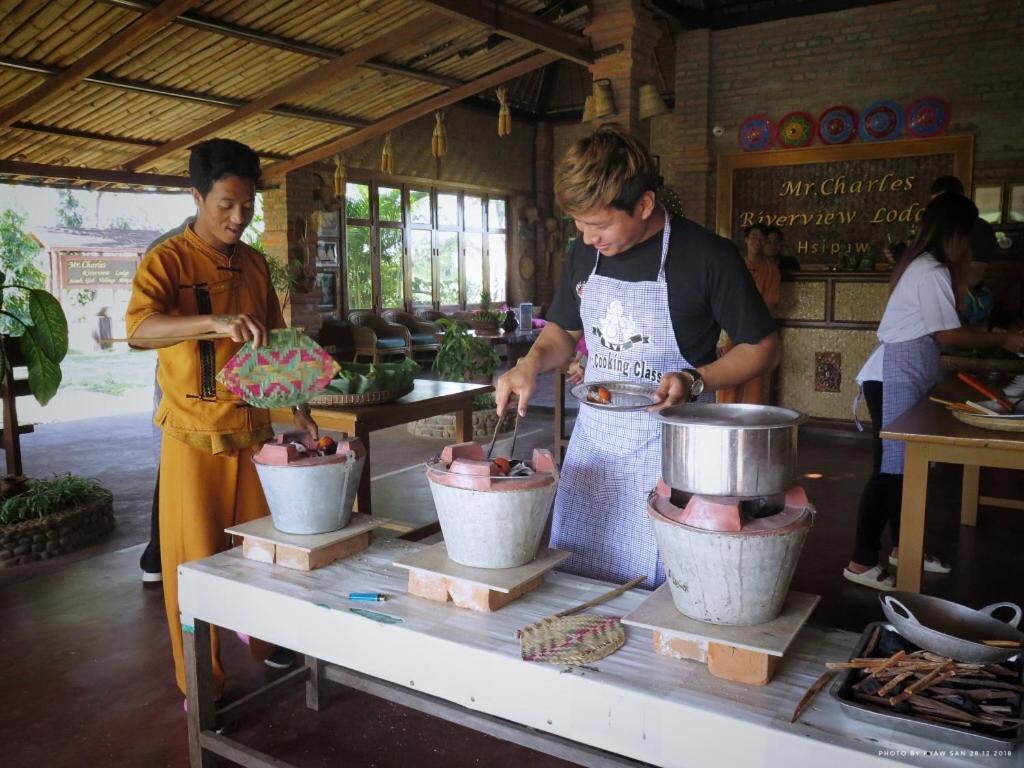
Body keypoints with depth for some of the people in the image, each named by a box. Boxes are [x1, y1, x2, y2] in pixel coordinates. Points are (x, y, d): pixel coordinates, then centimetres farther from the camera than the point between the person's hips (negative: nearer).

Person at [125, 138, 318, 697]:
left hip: (254, 430, 5)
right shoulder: (167, 260, -7)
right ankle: (201, 684, 18)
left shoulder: (254, 265, 11)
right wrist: (213, 321, -40)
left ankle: (265, 640, 37)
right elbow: (138, 328, -25)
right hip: (194, 436, -5)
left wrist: (298, 409, 14)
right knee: (197, 559, 3)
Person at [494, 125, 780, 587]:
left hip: (667, 449, -5)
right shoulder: (584, 253, 3)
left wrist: (695, 381, -20)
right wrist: (532, 363, -4)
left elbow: (762, 348, -5)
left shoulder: (707, 256, -14)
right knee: (572, 584, 13)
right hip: (592, 440, 5)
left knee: (660, 588, 4)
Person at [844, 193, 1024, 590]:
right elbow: (948, 334, -13)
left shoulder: (924, 265, 17)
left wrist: (960, 269, 14)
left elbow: (946, 317, 16)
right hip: (894, 378, -10)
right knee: (892, 467, -9)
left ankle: (903, 547, 25)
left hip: (906, 376, 10)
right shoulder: (931, 272, -15)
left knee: (907, 464, 14)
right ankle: (861, 563, -4)